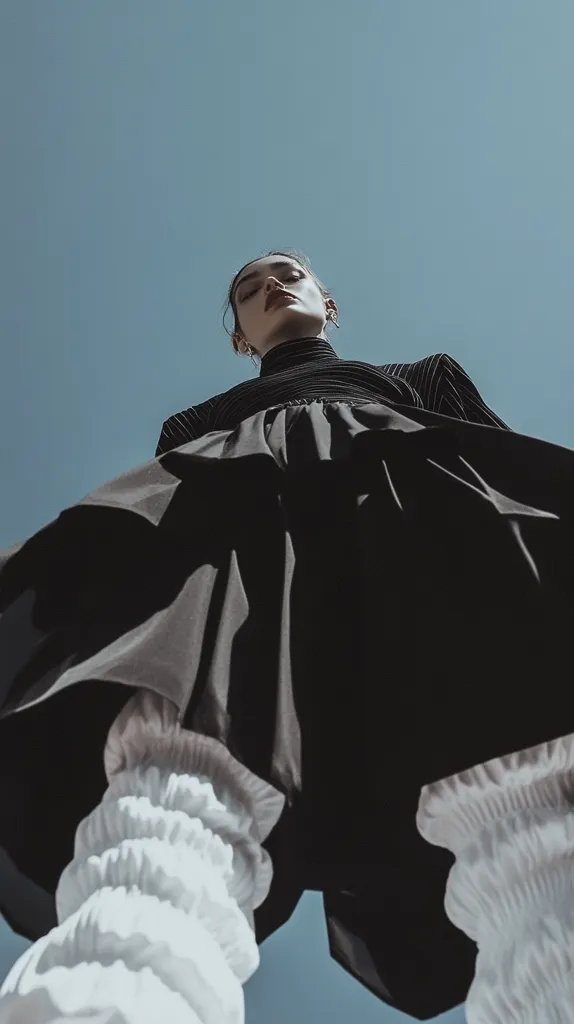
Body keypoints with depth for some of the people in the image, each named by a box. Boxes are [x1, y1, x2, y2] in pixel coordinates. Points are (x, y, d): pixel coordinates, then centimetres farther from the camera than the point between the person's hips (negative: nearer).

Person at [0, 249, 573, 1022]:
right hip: (233, 529, 1)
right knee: (172, 813, -35)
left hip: (415, 514, 0)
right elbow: (152, 518, 24)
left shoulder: (427, 376, 41)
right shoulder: (199, 422, 41)